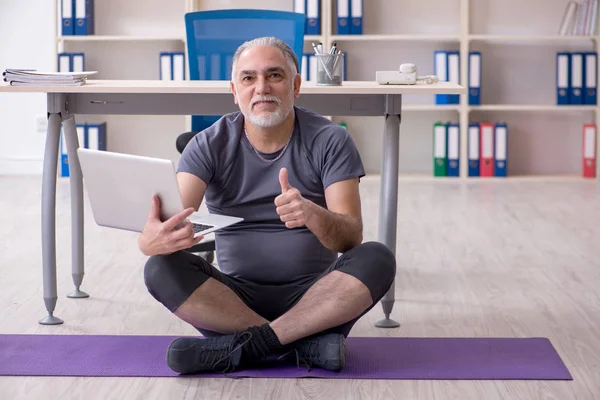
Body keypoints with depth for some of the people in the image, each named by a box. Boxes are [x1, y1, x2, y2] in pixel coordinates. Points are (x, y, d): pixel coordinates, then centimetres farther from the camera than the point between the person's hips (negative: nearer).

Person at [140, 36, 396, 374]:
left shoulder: (329, 140, -3)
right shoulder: (210, 145, -1)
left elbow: (351, 237, -12)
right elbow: (171, 217, -17)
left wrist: (313, 215, -36)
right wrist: (152, 239, -43)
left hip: (313, 295, 0)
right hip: (236, 296, 1)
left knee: (377, 259, -28)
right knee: (163, 269, -26)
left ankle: (243, 346, -27)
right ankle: (306, 342, -26)